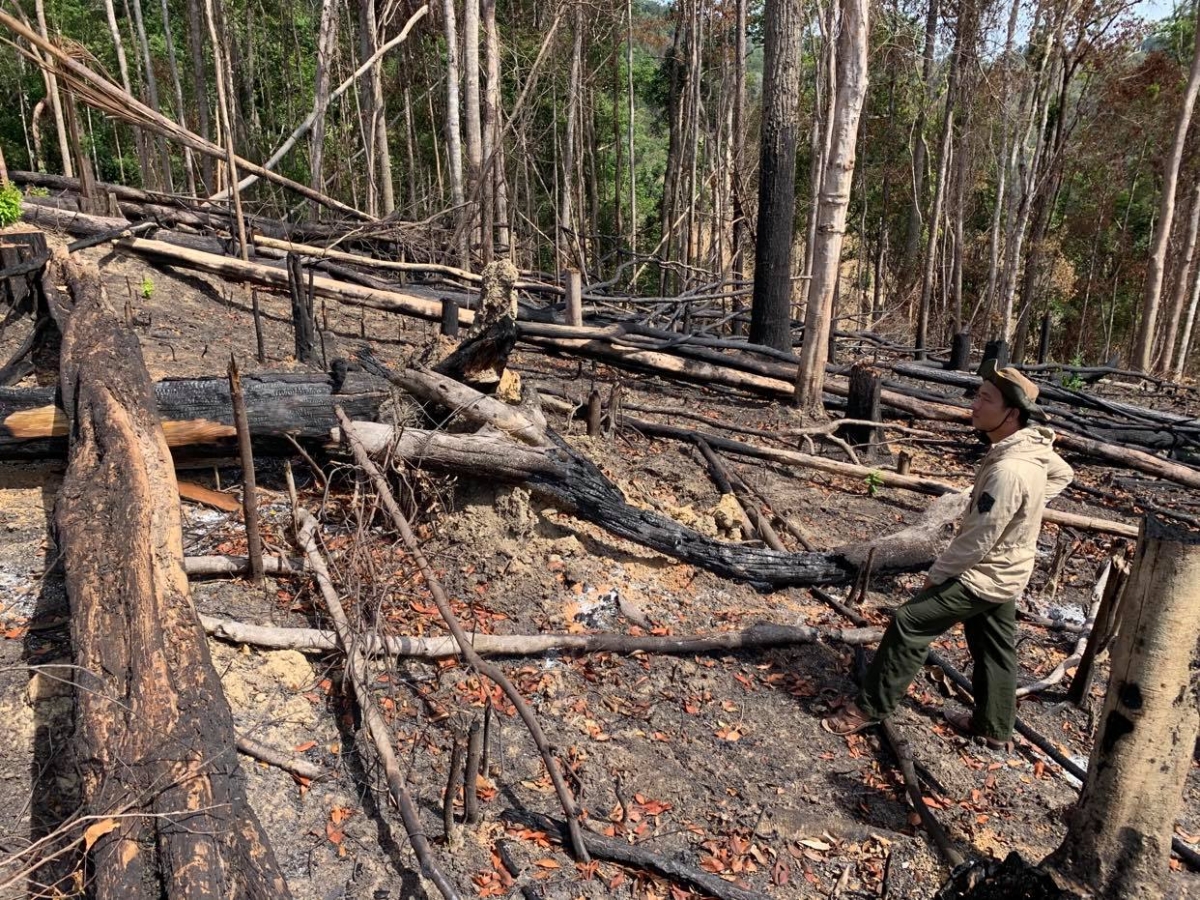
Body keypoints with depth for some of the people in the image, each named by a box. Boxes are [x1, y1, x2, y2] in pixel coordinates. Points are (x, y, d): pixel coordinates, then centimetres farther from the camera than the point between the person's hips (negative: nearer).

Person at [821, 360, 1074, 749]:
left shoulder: (1008, 470, -33)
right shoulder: (1033, 446, -3)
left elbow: (976, 542, -27)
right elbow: (1062, 474, 21)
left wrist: (936, 574, -12)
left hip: (984, 575, -9)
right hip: (1002, 571, 9)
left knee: (909, 622, -5)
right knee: (993, 648, 21)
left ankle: (870, 706, 6)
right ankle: (994, 727, 38)